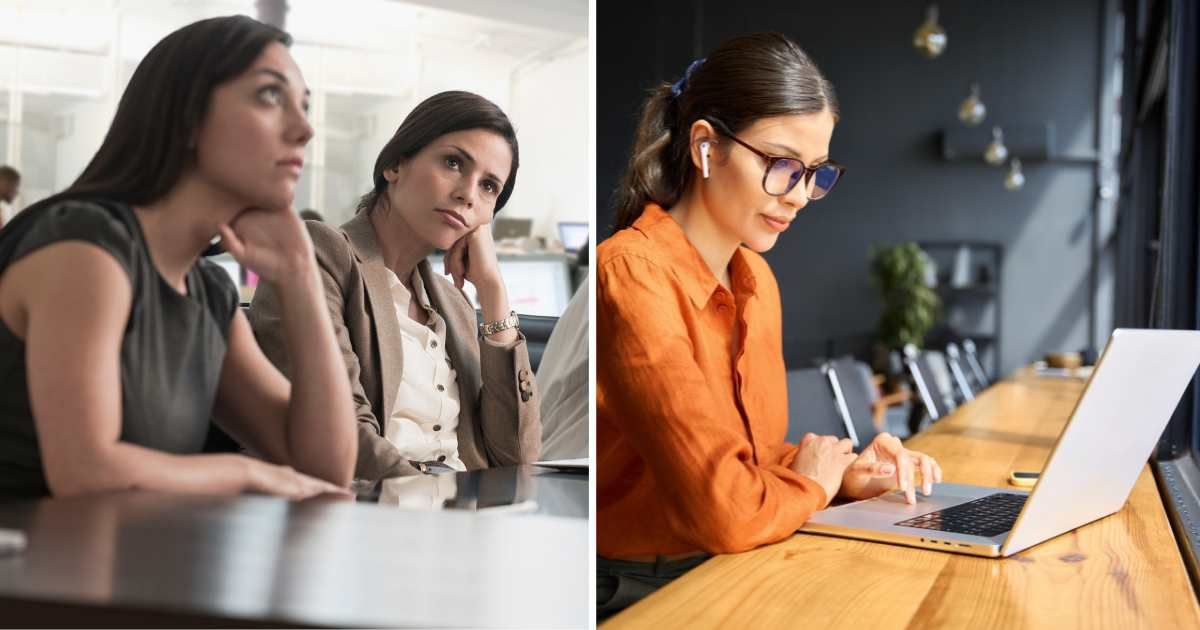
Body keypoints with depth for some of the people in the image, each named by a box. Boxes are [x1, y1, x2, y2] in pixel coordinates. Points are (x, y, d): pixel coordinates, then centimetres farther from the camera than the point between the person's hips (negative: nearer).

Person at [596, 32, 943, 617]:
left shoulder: (756, 281, 7)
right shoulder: (630, 277, -21)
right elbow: (726, 513, -25)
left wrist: (843, 475, -2)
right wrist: (811, 484, -6)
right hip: (627, 592, -7)